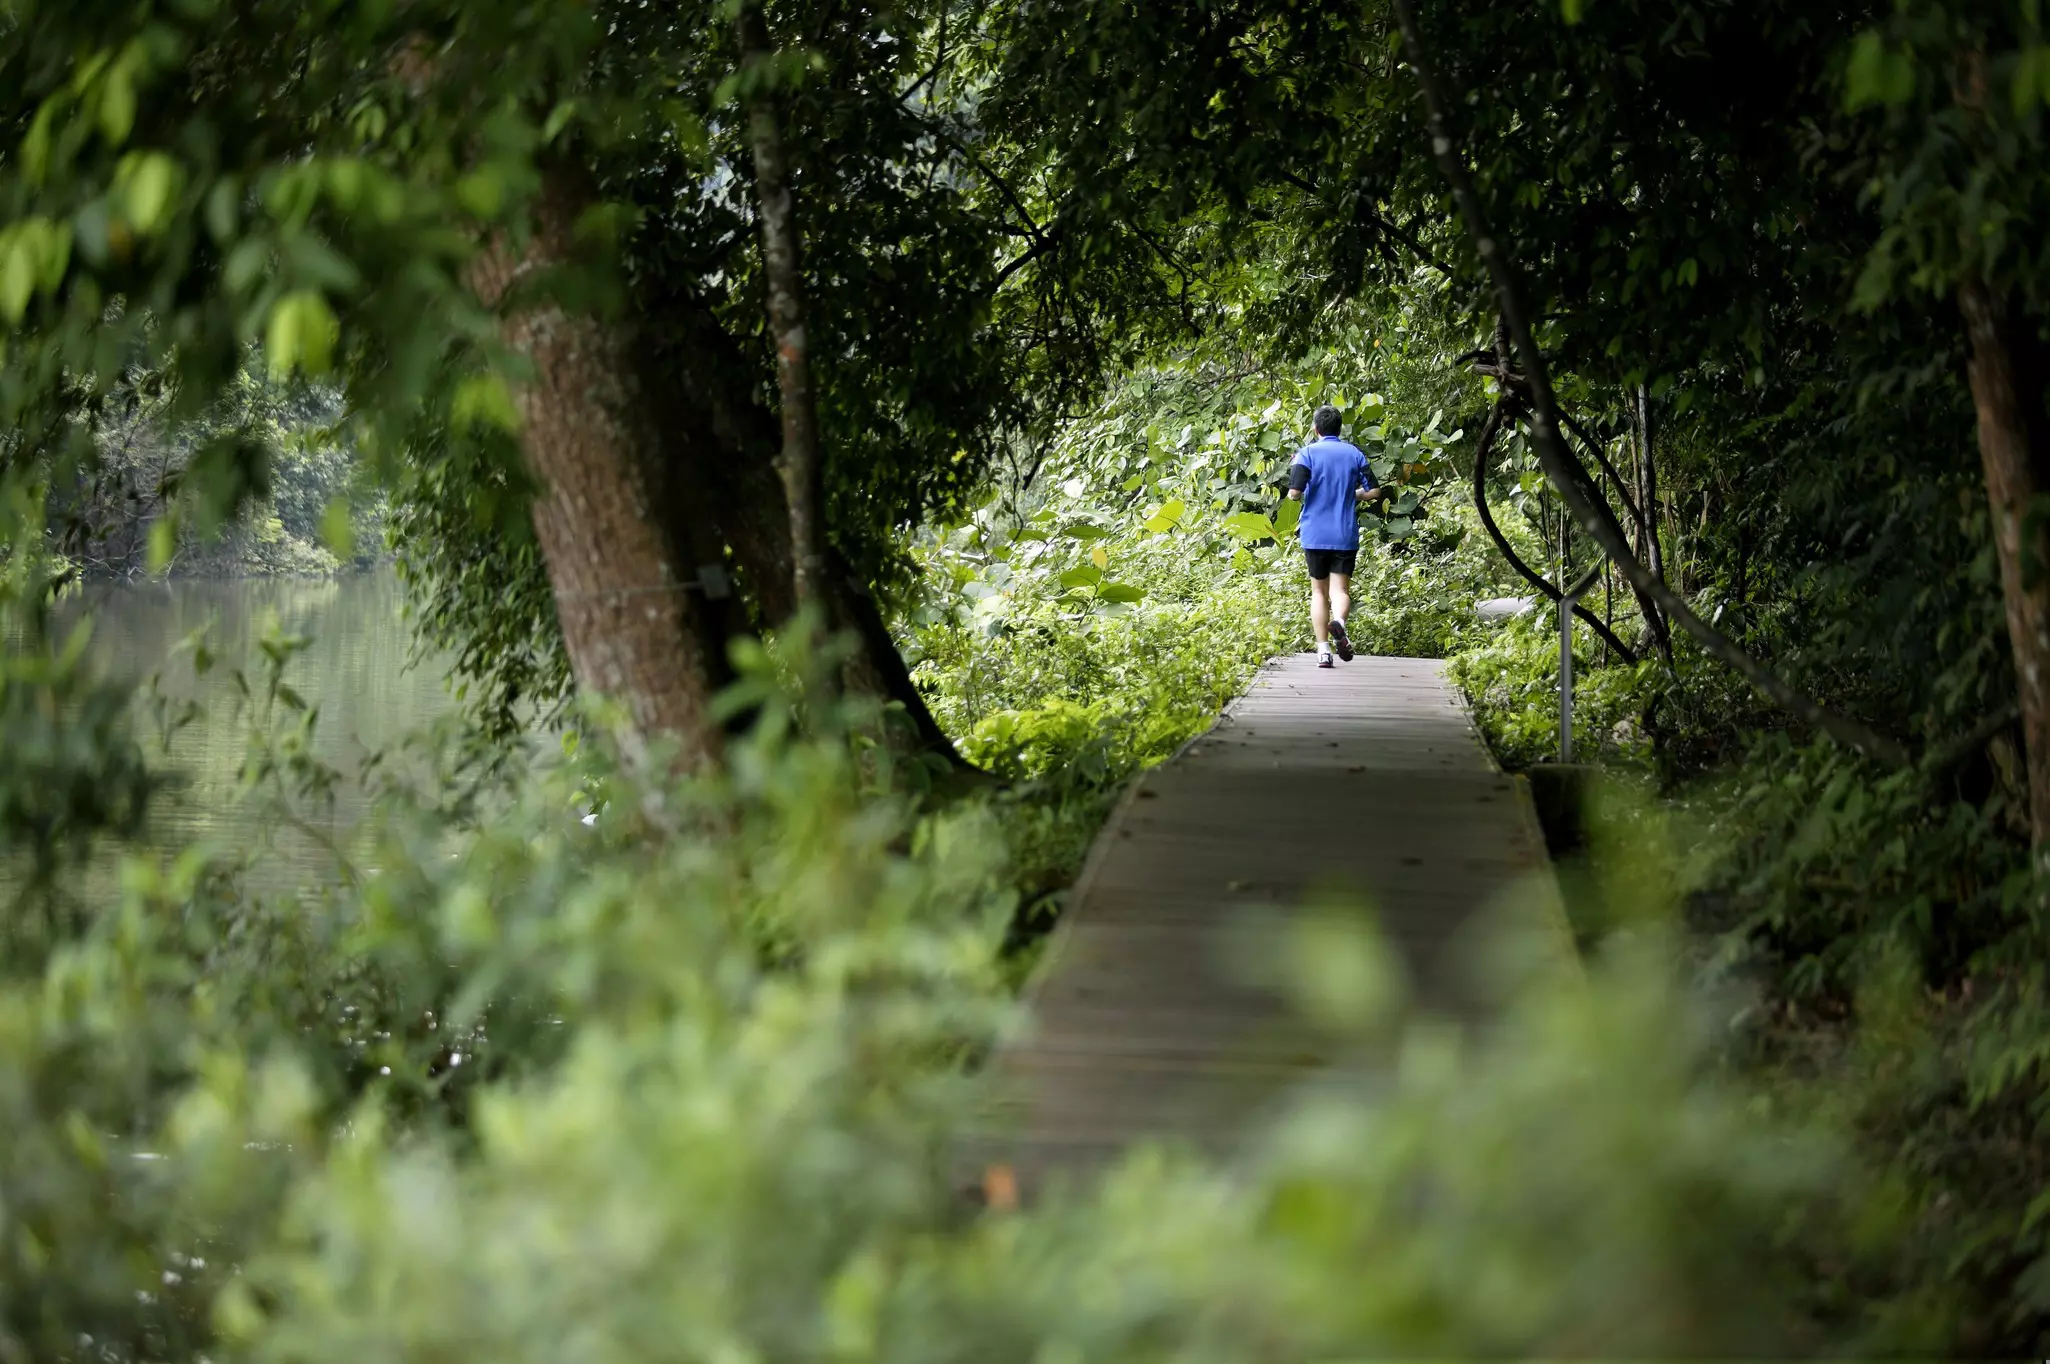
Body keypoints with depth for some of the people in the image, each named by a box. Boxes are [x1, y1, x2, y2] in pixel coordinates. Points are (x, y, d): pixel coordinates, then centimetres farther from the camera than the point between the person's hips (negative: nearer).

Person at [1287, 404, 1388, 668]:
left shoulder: (1308, 453, -3)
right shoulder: (1354, 454, 5)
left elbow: (1295, 492, -12)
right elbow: (1374, 491, 3)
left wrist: (1294, 468, 10)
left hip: (1315, 534, -1)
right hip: (1346, 535, 1)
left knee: (1319, 591, 11)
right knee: (1340, 589, 0)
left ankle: (1323, 649, 4)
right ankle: (1339, 622, -34)